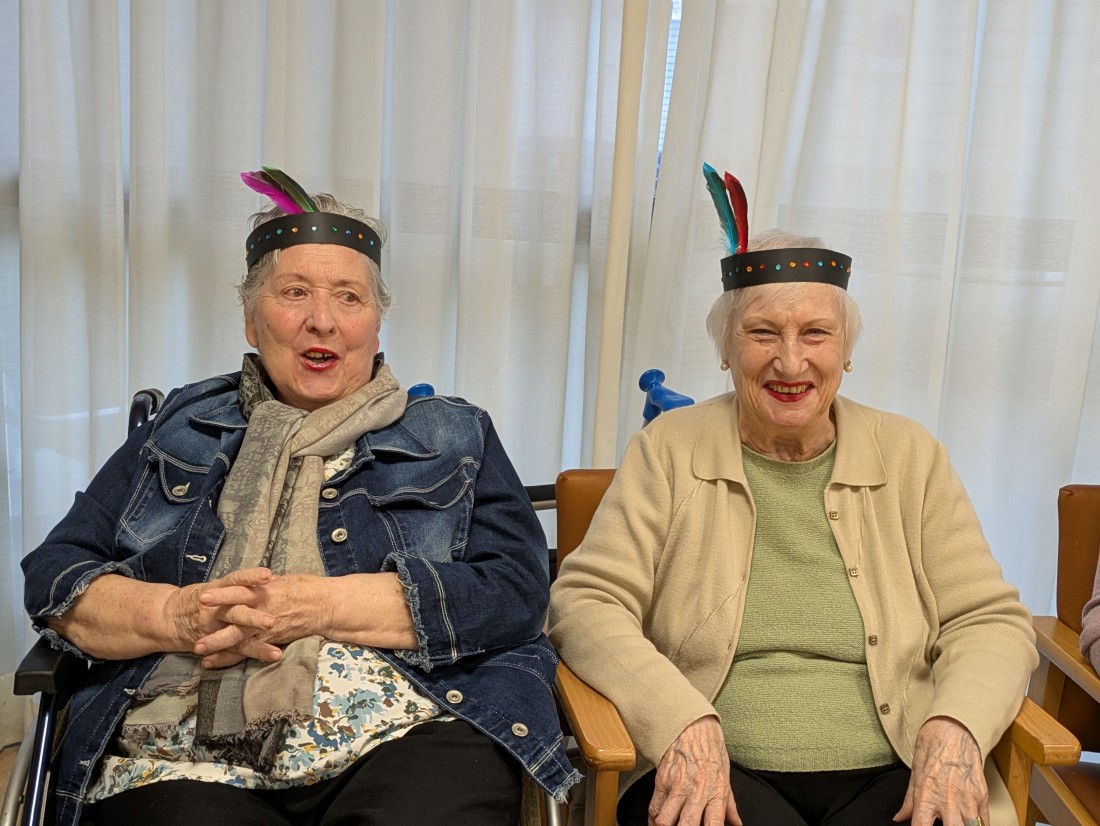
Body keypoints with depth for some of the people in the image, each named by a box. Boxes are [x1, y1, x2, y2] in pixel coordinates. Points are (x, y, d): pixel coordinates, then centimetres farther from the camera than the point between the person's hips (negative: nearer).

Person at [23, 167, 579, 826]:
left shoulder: (456, 438, 13)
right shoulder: (181, 433, 19)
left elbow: (516, 590, -2)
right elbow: (54, 576, 13)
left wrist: (320, 605, -11)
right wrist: (177, 615, -9)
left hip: (413, 735, -1)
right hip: (190, 757, 2)